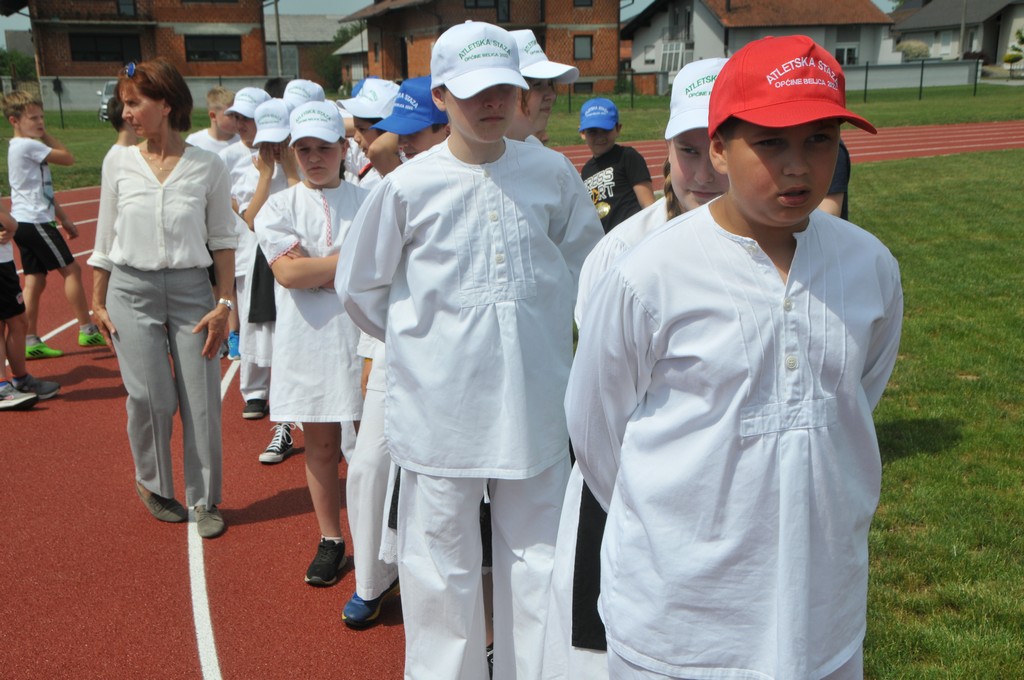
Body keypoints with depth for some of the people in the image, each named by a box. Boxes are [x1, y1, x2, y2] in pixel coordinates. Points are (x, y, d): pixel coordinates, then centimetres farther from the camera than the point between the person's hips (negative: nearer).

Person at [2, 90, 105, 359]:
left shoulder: (24, 146, 19)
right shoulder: (28, 145, -12)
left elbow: (43, 189, 22)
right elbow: (68, 158, -11)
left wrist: (63, 218, 21)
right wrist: (45, 135, -1)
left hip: (25, 223, 9)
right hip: (35, 221, -9)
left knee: (34, 281, 8)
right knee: (71, 269, -3)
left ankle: (30, 342, 10)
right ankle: (87, 331, 2)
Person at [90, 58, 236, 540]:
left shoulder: (207, 166, -2)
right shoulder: (118, 162, 3)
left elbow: (223, 239, 2)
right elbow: (105, 238, 9)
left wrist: (224, 304, -3)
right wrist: (97, 303, 8)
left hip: (191, 289, -1)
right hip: (131, 289, 1)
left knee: (201, 400, 0)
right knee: (150, 396, -4)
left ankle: (204, 501, 18)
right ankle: (153, 484, 24)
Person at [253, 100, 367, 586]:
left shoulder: (367, 201, 4)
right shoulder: (279, 207, 5)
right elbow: (287, 273, -10)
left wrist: (316, 270, -11)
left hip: (362, 334, -1)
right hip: (308, 340, 1)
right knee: (321, 444, 10)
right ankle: (330, 540, 25)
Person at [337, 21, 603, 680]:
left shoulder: (553, 173, 1)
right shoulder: (407, 187, -6)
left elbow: (585, 262, 17)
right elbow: (359, 286, 6)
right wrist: (424, 337, 9)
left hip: (535, 400, 2)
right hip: (441, 403, -2)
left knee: (538, 558, 12)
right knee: (442, 561, 10)